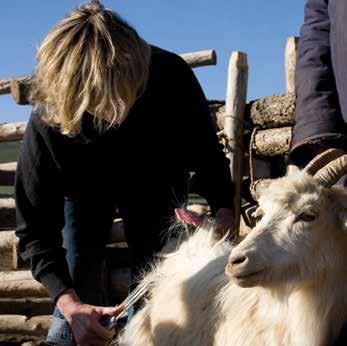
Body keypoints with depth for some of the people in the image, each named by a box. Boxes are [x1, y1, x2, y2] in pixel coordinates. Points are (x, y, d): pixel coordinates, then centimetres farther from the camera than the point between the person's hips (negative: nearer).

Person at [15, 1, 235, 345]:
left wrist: (223, 210, -37)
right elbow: (34, 228, -33)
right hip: (85, 188, -1)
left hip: (156, 181, 1)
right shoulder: (48, 120, -39)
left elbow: (206, 152, -19)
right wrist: (68, 304, -46)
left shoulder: (171, 76, -37)